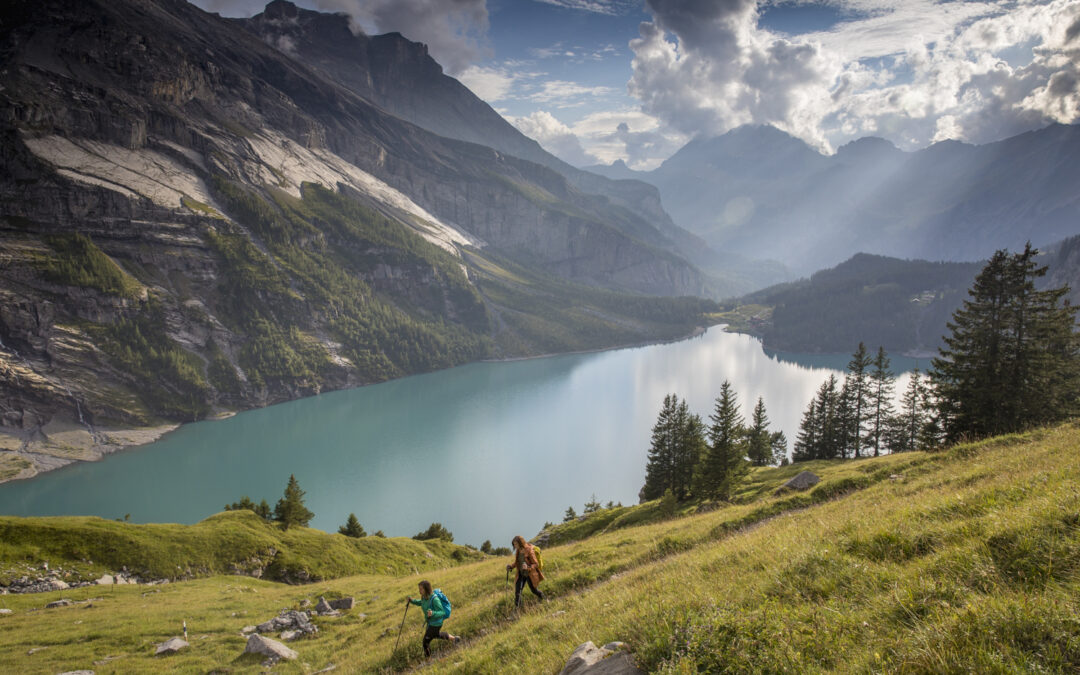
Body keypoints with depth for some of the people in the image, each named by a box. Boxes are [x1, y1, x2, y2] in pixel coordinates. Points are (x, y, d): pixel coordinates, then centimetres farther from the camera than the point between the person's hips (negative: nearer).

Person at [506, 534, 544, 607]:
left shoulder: (529, 551, -22)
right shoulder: (518, 551, -4)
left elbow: (536, 564, -18)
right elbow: (516, 562, 10)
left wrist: (528, 568, -35)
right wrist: (511, 566, -11)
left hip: (530, 574, -5)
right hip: (521, 574, 5)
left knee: (533, 590, 16)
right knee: (517, 591, -8)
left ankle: (541, 596, 48)